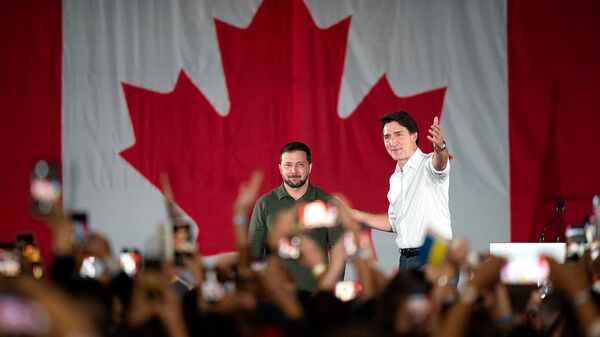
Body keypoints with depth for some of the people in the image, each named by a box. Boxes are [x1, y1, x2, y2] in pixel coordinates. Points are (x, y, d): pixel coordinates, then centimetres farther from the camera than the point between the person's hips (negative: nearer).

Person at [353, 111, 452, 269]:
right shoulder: (395, 178, 18)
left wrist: (440, 148, -55)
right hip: (406, 260, 8)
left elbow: (439, 163, -32)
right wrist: (356, 215, 25)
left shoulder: (427, 165, -7)